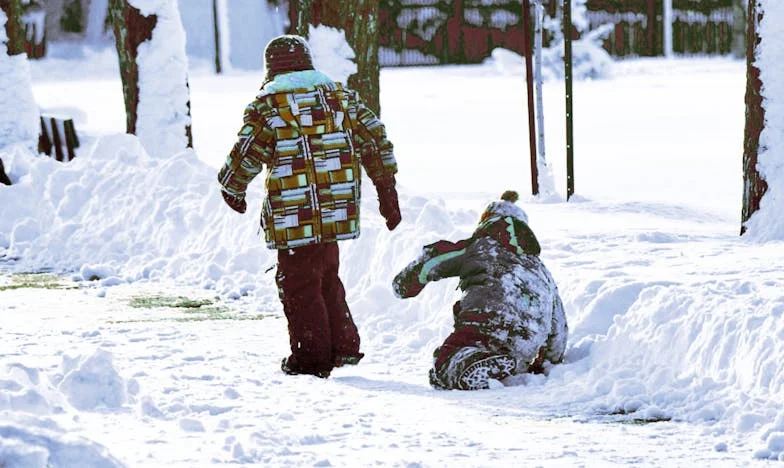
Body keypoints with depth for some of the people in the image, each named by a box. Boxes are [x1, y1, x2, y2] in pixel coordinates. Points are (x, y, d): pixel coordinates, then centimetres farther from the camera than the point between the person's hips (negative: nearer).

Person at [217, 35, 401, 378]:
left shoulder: (268, 105, -6)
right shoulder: (341, 96, 9)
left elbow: (245, 156, -9)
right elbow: (375, 139, 10)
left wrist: (232, 190, 11)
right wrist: (387, 193, 17)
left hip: (294, 217, -5)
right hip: (337, 214, 5)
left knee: (298, 284, 5)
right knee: (327, 278, 22)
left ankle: (312, 357, 7)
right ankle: (344, 346, 22)